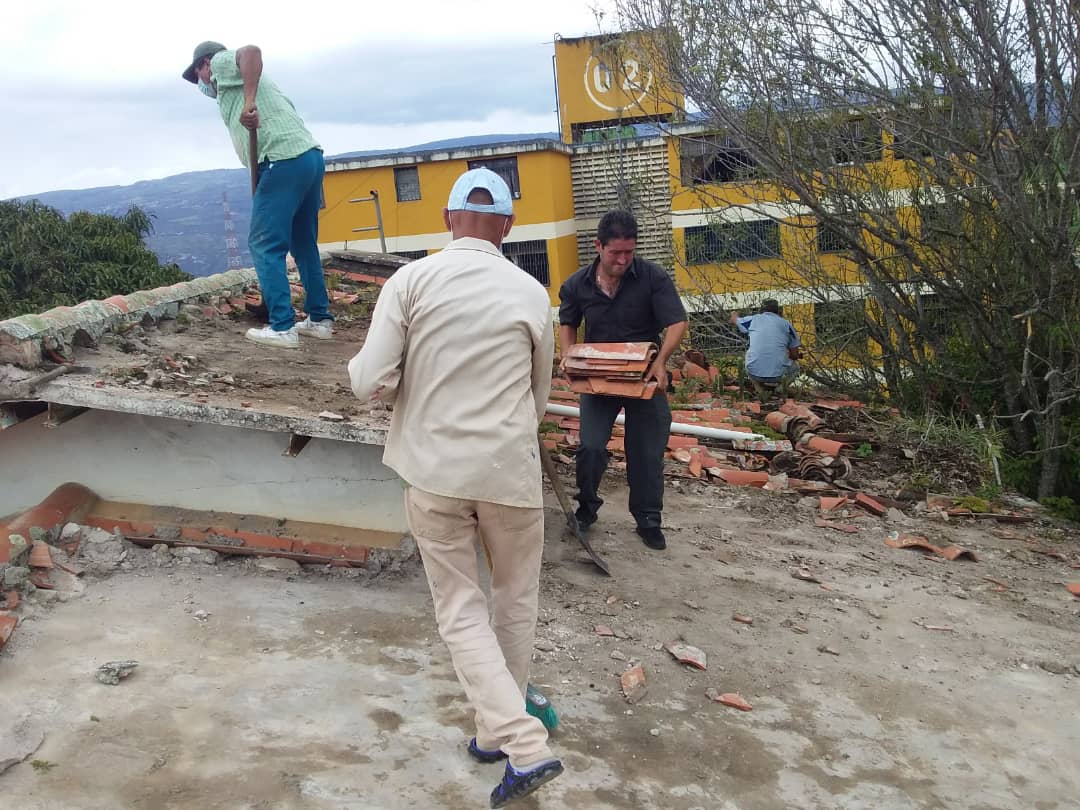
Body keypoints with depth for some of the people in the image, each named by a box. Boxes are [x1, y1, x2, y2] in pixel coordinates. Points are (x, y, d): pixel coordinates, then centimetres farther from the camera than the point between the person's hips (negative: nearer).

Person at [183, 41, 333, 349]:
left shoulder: (222, 63, 9)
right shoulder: (244, 82, 33)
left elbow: (251, 51, -13)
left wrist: (249, 102, -21)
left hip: (283, 161, -9)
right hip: (311, 155, 9)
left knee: (265, 245, -5)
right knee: (304, 244, 16)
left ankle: (282, 327, -9)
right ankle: (320, 319, 19)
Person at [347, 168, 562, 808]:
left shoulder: (411, 281, -7)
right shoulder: (531, 292, -2)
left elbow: (371, 383, -11)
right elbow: (539, 398, 8)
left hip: (433, 471, -1)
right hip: (510, 472, 1)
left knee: (461, 611, 9)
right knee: (516, 601, 20)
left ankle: (524, 746, 1)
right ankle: (501, 729, 34)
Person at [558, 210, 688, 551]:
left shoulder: (653, 277, -13)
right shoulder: (577, 285, -5)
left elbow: (677, 323, -14)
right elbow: (567, 324, 11)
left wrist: (660, 362, -29)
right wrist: (569, 358, -8)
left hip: (645, 377, -1)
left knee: (647, 452, 6)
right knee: (591, 446, -9)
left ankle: (648, 521, 22)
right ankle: (586, 508, 17)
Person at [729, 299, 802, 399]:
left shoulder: (753, 320, 10)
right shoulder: (786, 324, 8)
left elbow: (733, 321, 32)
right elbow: (795, 356, 11)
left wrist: (734, 315, 56)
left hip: (754, 374, 0)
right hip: (778, 375, 0)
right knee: (795, 367, 32)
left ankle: (760, 389, 13)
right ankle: (780, 386, 2)